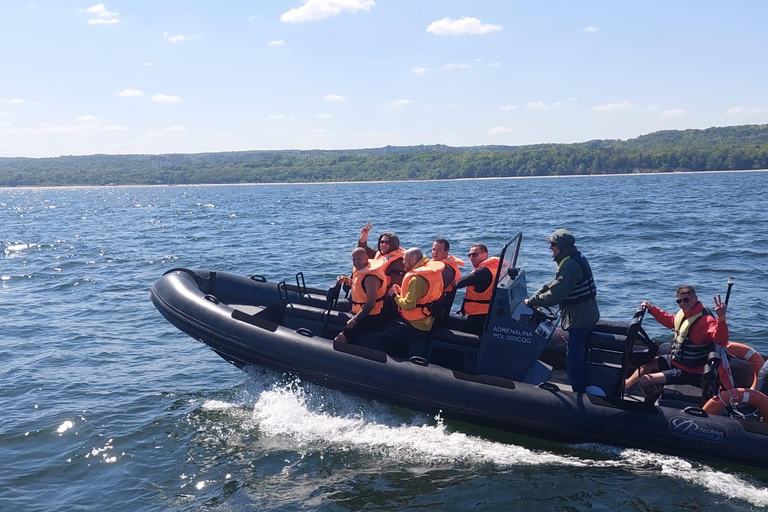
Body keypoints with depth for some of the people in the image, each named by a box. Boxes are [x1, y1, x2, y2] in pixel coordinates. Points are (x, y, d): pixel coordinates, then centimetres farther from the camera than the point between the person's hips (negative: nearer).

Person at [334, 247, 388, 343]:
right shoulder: (360, 270, 8)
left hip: (371, 318, -10)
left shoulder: (371, 277, -24)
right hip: (362, 315, 10)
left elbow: (370, 304, -28)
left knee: (339, 340, -12)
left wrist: (355, 319, -28)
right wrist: (346, 280, 8)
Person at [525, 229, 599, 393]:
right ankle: (583, 389, 34)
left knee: (573, 360, -5)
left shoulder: (570, 266, -24)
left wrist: (532, 301, -16)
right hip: (588, 316, 11)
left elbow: (555, 295, -27)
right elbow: (555, 283, 14)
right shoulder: (575, 259, 10)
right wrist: (536, 297, 5)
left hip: (579, 319, -11)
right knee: (581, 356, 22)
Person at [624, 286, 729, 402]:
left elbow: (721, 340, -47)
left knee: (644, 381, -12)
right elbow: (670, 321, 23)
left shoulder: (706, 320, -30)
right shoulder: (684, 314, -1)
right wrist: (652, 309, 17)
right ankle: (625, 385, 50)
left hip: (688, 372, -9)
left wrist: (721, 319, -63)